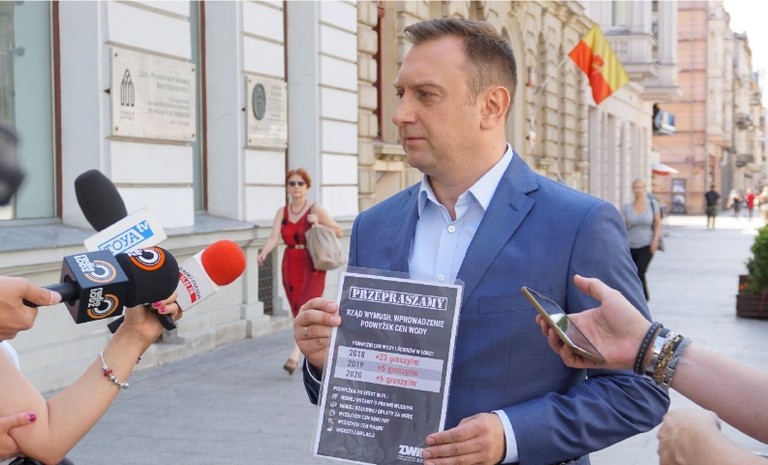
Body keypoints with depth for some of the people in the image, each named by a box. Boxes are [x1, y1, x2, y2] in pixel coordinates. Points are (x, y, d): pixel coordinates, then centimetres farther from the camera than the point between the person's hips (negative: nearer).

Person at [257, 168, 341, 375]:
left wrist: (318, 225, -13)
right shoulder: (282, 212, 8)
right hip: (290, 267, 5)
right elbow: (273, 237, -5)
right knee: (297, 314, 8)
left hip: (312, 267, -5)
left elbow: (338, 231, 3)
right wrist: (264, 253, -25)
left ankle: (294, 356, -23)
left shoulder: (316, 209, -2)